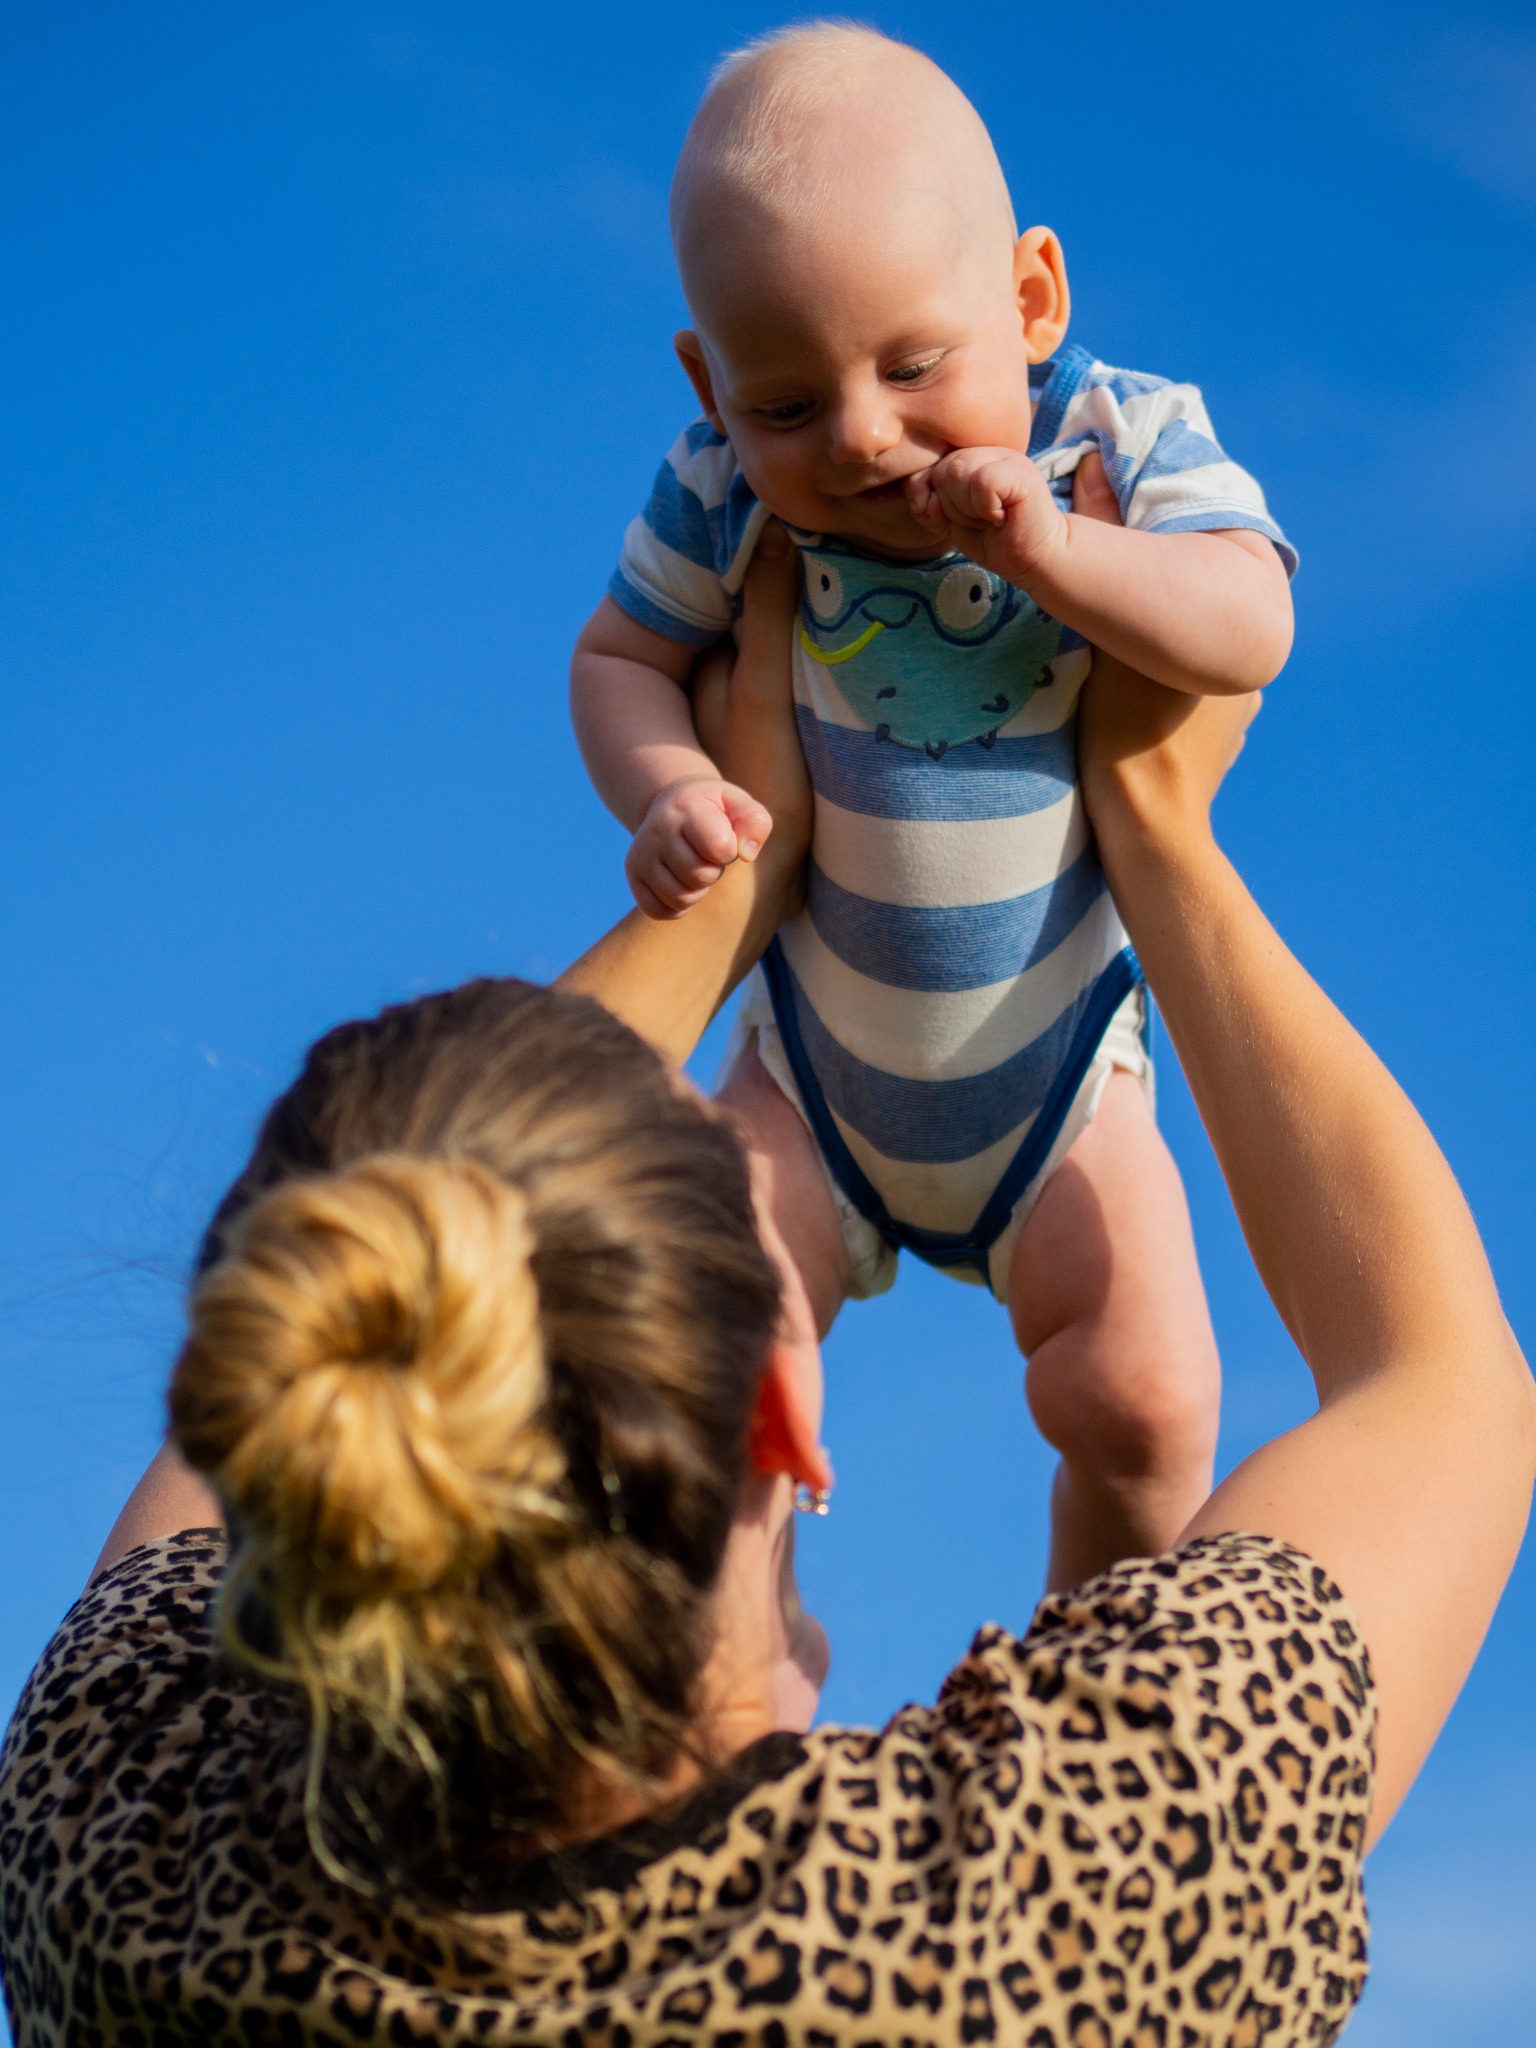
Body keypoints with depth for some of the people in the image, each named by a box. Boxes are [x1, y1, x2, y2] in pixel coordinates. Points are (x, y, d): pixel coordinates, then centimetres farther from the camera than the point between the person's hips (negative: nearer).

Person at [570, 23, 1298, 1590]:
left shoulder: (1122, 442, -17)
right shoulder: (729, 491, -15)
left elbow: (1251, 634, -26)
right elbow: (620, 655, -3)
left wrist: (1055, 551, -40)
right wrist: (666, 794, -23)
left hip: (1056, 1068, -1)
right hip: (818, 1068, 1)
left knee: (1140, 1399, -13)